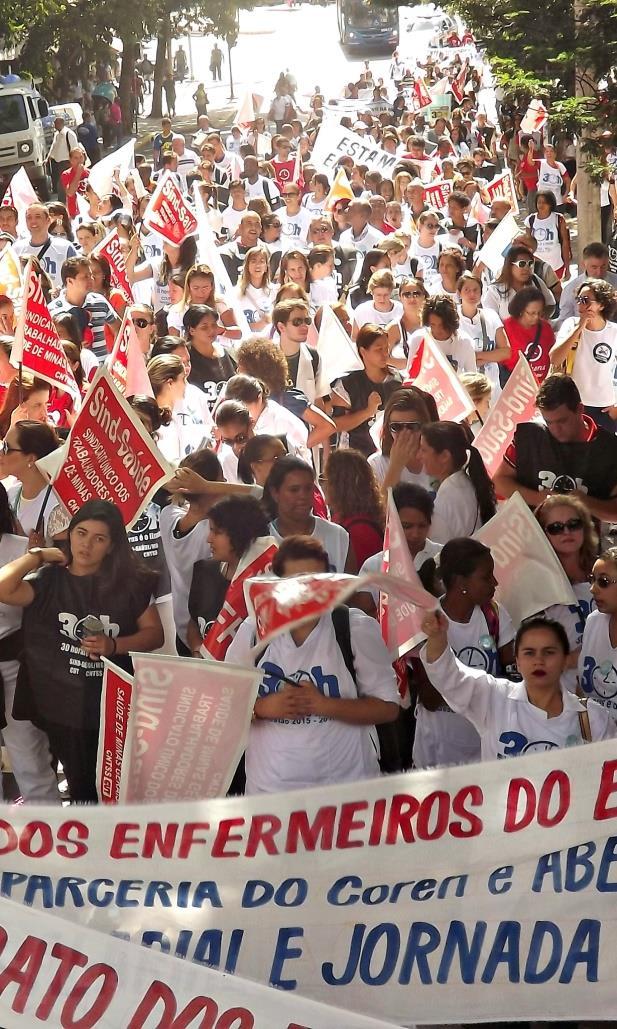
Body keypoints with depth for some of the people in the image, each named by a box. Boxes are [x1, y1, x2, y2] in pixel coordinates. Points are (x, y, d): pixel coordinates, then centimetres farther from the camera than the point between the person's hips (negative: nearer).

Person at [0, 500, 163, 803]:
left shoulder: (130, 582, 0)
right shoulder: (49, 580, -3)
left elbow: (154, 633, 2)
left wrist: (113, 645, -14)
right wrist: (38, 555, -8)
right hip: (64, 707, 0)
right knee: (82, 788, 13)